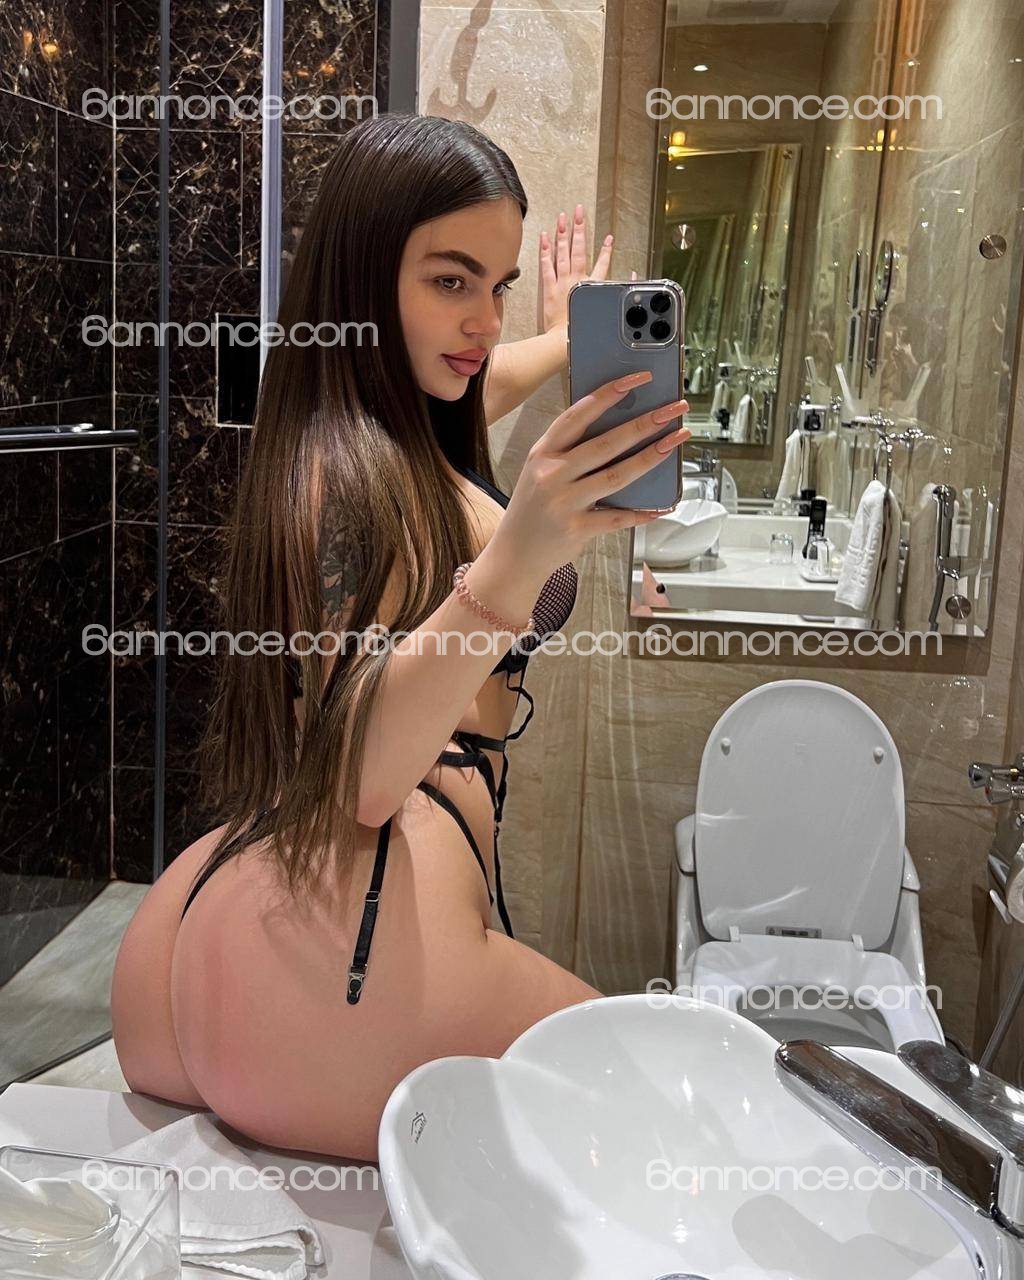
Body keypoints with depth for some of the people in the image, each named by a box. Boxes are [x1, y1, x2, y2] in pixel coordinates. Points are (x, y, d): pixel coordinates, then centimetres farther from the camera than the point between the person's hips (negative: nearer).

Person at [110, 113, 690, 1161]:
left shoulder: (392, 435, 16)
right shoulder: (357, 469, -13)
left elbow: (469, 381, 42)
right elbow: (359, 773, -25)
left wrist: (563, 339, 59)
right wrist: (514, 564, -39)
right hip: (363, 938, -10)